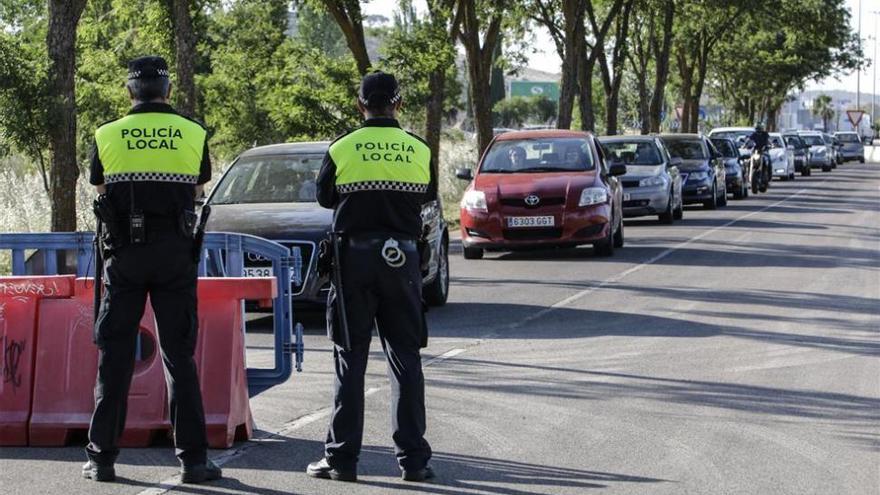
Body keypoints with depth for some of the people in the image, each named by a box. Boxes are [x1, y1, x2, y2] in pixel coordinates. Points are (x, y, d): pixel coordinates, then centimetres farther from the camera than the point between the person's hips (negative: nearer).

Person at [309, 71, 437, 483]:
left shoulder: (341, 149, -5)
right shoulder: (419, 150, -1)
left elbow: (324, 197, 8)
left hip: (356, 255, -1)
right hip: (402, 258, 1)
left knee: (350, 360, 4)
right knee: (406, 359, 7)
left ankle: (342, 457, 3)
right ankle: (413, 459, 5)